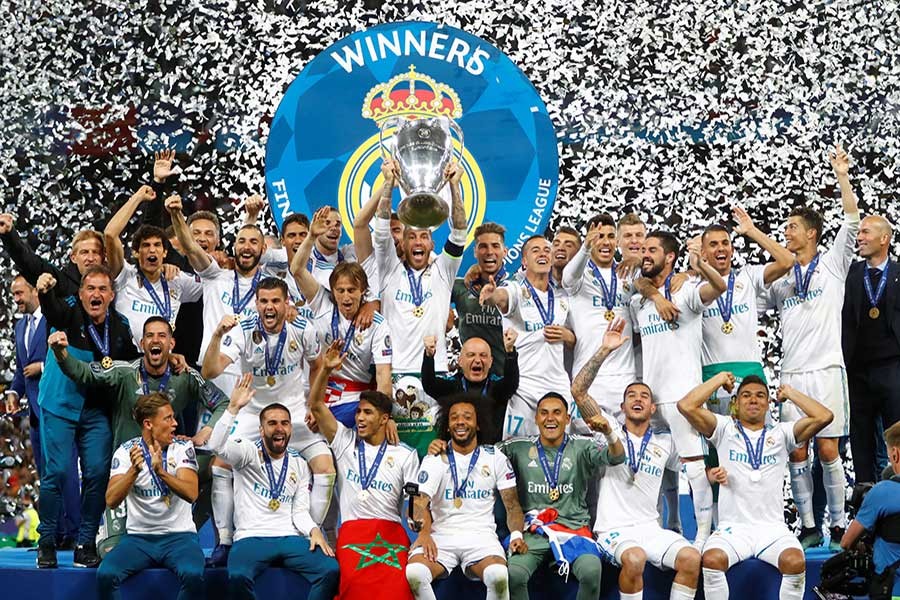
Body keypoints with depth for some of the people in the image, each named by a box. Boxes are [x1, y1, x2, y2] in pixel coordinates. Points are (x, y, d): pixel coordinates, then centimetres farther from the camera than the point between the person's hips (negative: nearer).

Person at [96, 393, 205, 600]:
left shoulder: (183, 447, 0)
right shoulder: (126, 451, 0)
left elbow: (191, 494, -16)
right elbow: (111, 501, -12)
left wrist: (161, 472, -32)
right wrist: (134, 470, -28)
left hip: (179, 536, -1)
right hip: (138, 537, 1)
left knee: (193, 574, -33)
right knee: (105, 574, -27)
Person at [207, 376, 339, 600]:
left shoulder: (299, 465, 17)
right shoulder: (249, 452, 3)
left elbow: (300, 511, 13)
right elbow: (217, 445, -18)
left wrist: (314, 530, -9)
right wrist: (233, 408, -29)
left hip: (290, 538, 4)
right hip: (251, 538, -4)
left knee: (331, 569, -22)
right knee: (238, 575, -36)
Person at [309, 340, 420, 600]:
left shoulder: (405, 455, 15)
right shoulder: (344, 440, 17)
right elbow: (316, 405, 8)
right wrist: (326, 370, -7)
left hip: (391, 532, 0)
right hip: (352, 530, 0)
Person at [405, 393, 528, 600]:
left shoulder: (495, 458, 12)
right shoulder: (434, 460, 9)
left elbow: (512, 503, 9)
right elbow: (420, 499, -5)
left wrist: (517, 535, -11)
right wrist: (424, 531, -26)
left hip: (481, 536, 0)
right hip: (441, 536, 0)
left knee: (499, 576, -35)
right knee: (414, 573, -33)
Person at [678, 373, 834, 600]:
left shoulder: (781, 434, 15)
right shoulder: (725, 429, 12)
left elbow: (824, 417, 1)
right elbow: (686, 406, -2)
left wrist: (790, 393, 13)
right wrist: (720, 378, 9)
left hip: (773, 528, 1)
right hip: (732, 528, -1)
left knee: (796, 562, -30)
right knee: (712, 560, -32)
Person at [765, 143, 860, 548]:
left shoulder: (833, 264, 6)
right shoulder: (781, 279, 16)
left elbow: (852, 221, -4)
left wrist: (842, 177, -12)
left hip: (826, 369, -3)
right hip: (791, 374, 3)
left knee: (828, 450, -4)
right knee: (797, 453, 0)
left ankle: (838, 526, 4)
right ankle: (809, 527, 6)